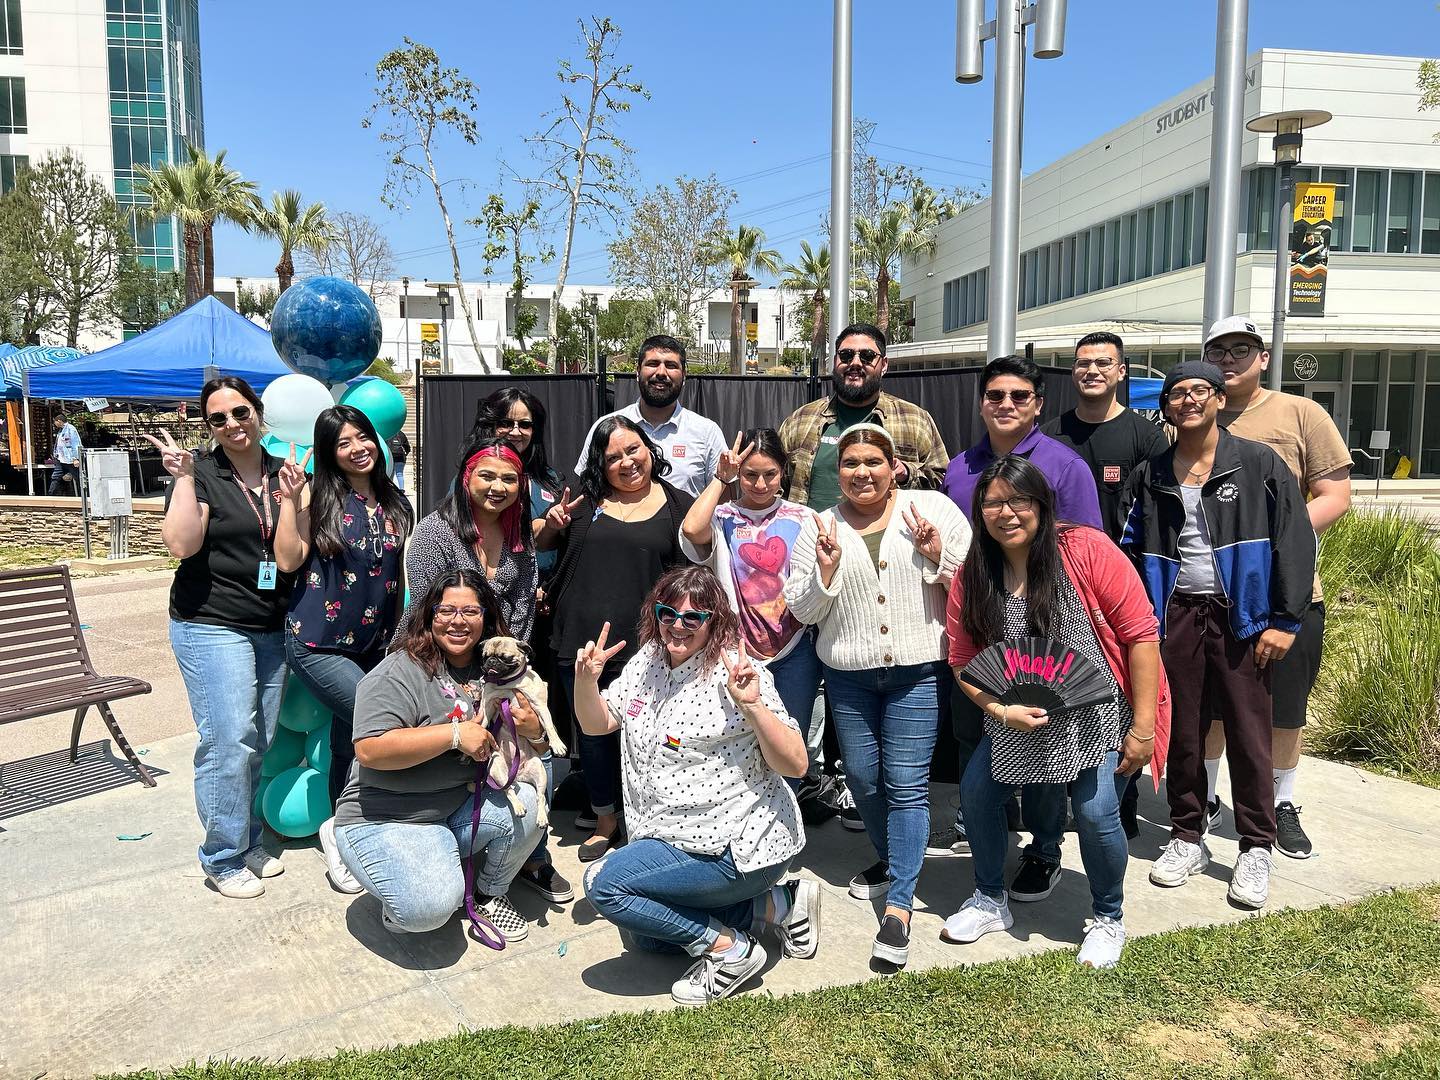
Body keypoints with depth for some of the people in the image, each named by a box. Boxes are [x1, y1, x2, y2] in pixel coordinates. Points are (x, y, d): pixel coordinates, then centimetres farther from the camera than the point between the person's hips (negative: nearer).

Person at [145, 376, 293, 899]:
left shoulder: (283, 473, 8)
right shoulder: (199, 473, -4)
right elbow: (182, 544, -17)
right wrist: (184, 477, -20)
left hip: (273, 629, 5)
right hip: (212, 626, -4)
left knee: (260, 743, 10)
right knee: (229, 741, -7)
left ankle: (248, 840, 26)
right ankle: (223, 859, 8)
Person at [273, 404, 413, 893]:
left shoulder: (396, 503, 8)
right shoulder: (318, 496, -6)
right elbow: (288, 561, -12)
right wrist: (290, 500, -17)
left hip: (374, 645, 5)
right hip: (318, 644, -5)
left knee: (350, 741, 13)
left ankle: (343, 841, 29)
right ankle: (340, 828, 5)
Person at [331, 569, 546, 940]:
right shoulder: (399, 672, -14)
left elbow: (535, 742, 14)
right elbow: (369, 750, -26)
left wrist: (535, 732, -11)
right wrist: (455, 734, -27)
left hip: (464, 809, 6)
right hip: (387, 820, -6)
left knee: (527, 800, -22)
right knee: (430, 908, -29)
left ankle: (491, 894, 5)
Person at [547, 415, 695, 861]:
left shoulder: (678, 505, 3)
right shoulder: (586, 501, 9)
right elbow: (540, 543, 22)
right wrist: (552, 524, 1)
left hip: (641, 646, -3)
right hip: (581, 641, 3)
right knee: (593, 737, 14)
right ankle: (605, 822, 34)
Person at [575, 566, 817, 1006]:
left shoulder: (736, 672, -18)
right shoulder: (646, 660, 3)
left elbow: (795, 765, -21)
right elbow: (596, 724, 9)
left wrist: (752, 705, -36)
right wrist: (586, 680, -11)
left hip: (740, 844, -9)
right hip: (678, 837, 9)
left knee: (603, 884, -17)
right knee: (640, 936, 17)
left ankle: (728, 948, -5)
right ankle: (773, 905, 15)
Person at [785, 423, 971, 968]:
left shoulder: (935, 509, -1)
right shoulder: (819, 529, 5)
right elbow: (802, 610, 4)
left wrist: (937, 555, -15)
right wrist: (826, 568, -12)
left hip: (918, 671, -3)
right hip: (849, 675, 3)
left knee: (907, 783, -5)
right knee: (863, 778, 13)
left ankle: (899, 906, 1)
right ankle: (890, 859, 40)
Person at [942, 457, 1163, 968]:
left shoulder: (1087, 550, -18)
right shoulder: (972, 577, -6)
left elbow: (1141, 634, -17)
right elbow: (963, 663, 0)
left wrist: (1143, 728, -17)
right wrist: (1001, 711, -18)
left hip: (1098, 715, -4)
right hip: (1018, 719, 5)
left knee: (1095, 811, -15)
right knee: (975, 791, 3)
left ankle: (1108, 918, 15)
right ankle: (990, 901, 28)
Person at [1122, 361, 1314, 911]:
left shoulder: (1260, 464, -1)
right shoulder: (1150, 476, 9)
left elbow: (1296, 542, -4)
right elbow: (1132, 550, 13)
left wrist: (1285, 620, -9)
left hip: (1241, 616, -3)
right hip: (1175, 614, 3)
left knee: (1248, 733, 2)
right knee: (1180, 732, 8)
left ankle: (1256, 849, 16)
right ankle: (1187, 838, 23)